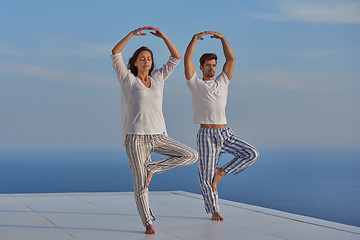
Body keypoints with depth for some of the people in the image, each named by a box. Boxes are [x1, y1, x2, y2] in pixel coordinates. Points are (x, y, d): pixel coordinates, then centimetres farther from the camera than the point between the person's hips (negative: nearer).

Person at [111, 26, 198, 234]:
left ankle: (151, 168, 0)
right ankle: (148, 223, 5)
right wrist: (133, 33, -10)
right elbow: (115, 54, -8)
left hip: (159, 136, 4)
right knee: (141, 184, -8)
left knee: (192, 155, -9)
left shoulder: (158, 78, 13)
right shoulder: (128, 79, 4)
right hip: (136, 137, -4)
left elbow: (176, 57, 10)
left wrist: (163, 36, 1)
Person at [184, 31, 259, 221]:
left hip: (226, 134, 4)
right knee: (207, 176, -3)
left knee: (251, 154, -13)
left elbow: (231, 59, 9)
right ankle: (214, 211, 12)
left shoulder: (222, 82, 14)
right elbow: (187, 60, -7)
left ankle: (221, 172, 1)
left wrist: (222, 38, 5)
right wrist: (195, 39, -10)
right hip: (207, 135, -4)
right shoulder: (195, 84, 4)